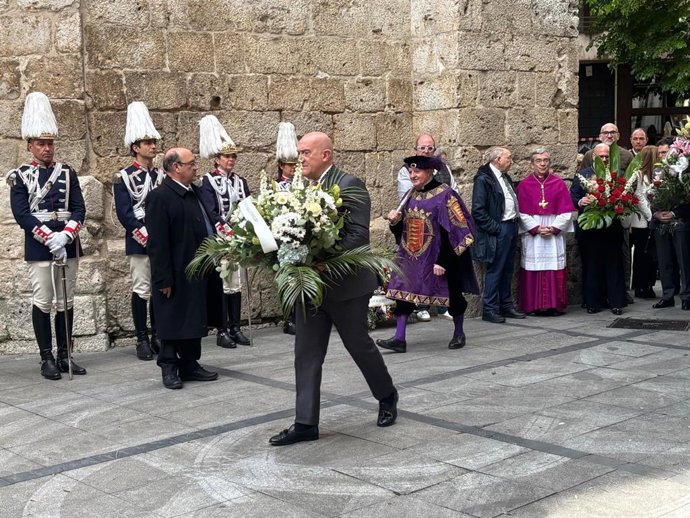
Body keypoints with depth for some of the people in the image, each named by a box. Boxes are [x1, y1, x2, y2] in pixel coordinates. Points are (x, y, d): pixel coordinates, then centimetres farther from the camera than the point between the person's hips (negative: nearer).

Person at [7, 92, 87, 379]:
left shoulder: (67, 173, 8)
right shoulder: (20, 176, -1)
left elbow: (79, 209, 3)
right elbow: (21, 215, -8)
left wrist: (65, 235, -14)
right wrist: (50, 238, -17)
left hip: (68, 245, 3)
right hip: (39, 247, -3)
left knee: (66, 301, 8)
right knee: (42, 302, 1)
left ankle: (65, 355, 16)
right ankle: (47, 358, 8)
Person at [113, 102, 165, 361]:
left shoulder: (162, 175, 13)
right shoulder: (124, 178, -3)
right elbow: (124, 213, -9)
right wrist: (145, 234, -16)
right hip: (139, 243, -5)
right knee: (141, 291, -1)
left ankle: (158, 337, 16)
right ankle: (142, 340, 6)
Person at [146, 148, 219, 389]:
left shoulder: (194, 192, 11)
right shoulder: (160, 197, -14)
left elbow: (206, 226, 19)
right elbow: (157, 243, -18)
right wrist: (164, 279, -19)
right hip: (175, 275, -8)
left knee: (194, 319, 14)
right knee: (173, 321, 2)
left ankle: (190, 365, 24)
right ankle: (169, 368, 13)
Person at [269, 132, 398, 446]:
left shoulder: (350, 185, -12)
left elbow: (359, 234, -20)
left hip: (345, 284, -6)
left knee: (360, 345, 9)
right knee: (306, 355, 3)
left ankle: (387, 396, 34)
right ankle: (306, 423, 8)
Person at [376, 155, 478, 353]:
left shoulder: (445, 195, -12)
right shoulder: (410, 196, 8)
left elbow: (455, 231, -15)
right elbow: (403, 229, 17)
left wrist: (443, 261, -19)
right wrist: (395, 221, -6)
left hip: (437, 258, -5)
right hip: (410, 257, 6)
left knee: (452, 295, 8)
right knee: (402, 293, -4)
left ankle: (459, 333, 28)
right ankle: (399, 339, -2)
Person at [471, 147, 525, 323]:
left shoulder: (505, 177, 15)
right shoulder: (483, 179, -13)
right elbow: (478, 210, -17)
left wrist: (516, 223, 10)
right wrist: (495, 228, -17)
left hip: (511, 228, 9)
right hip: (498, 231, -9)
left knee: (507, 270, 14)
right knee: (495, 270, -3)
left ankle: (506, 305, 23)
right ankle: (489, 309, 4)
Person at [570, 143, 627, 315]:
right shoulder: (583, 175, 8)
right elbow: (572, 196, 2)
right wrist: (580, 202, -19)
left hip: (612, 228, 0)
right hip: (589, 228, 0)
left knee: (614, 265, 3)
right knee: (590, 266, 5)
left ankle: (616, 302, 9)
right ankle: (593, 302, 12)